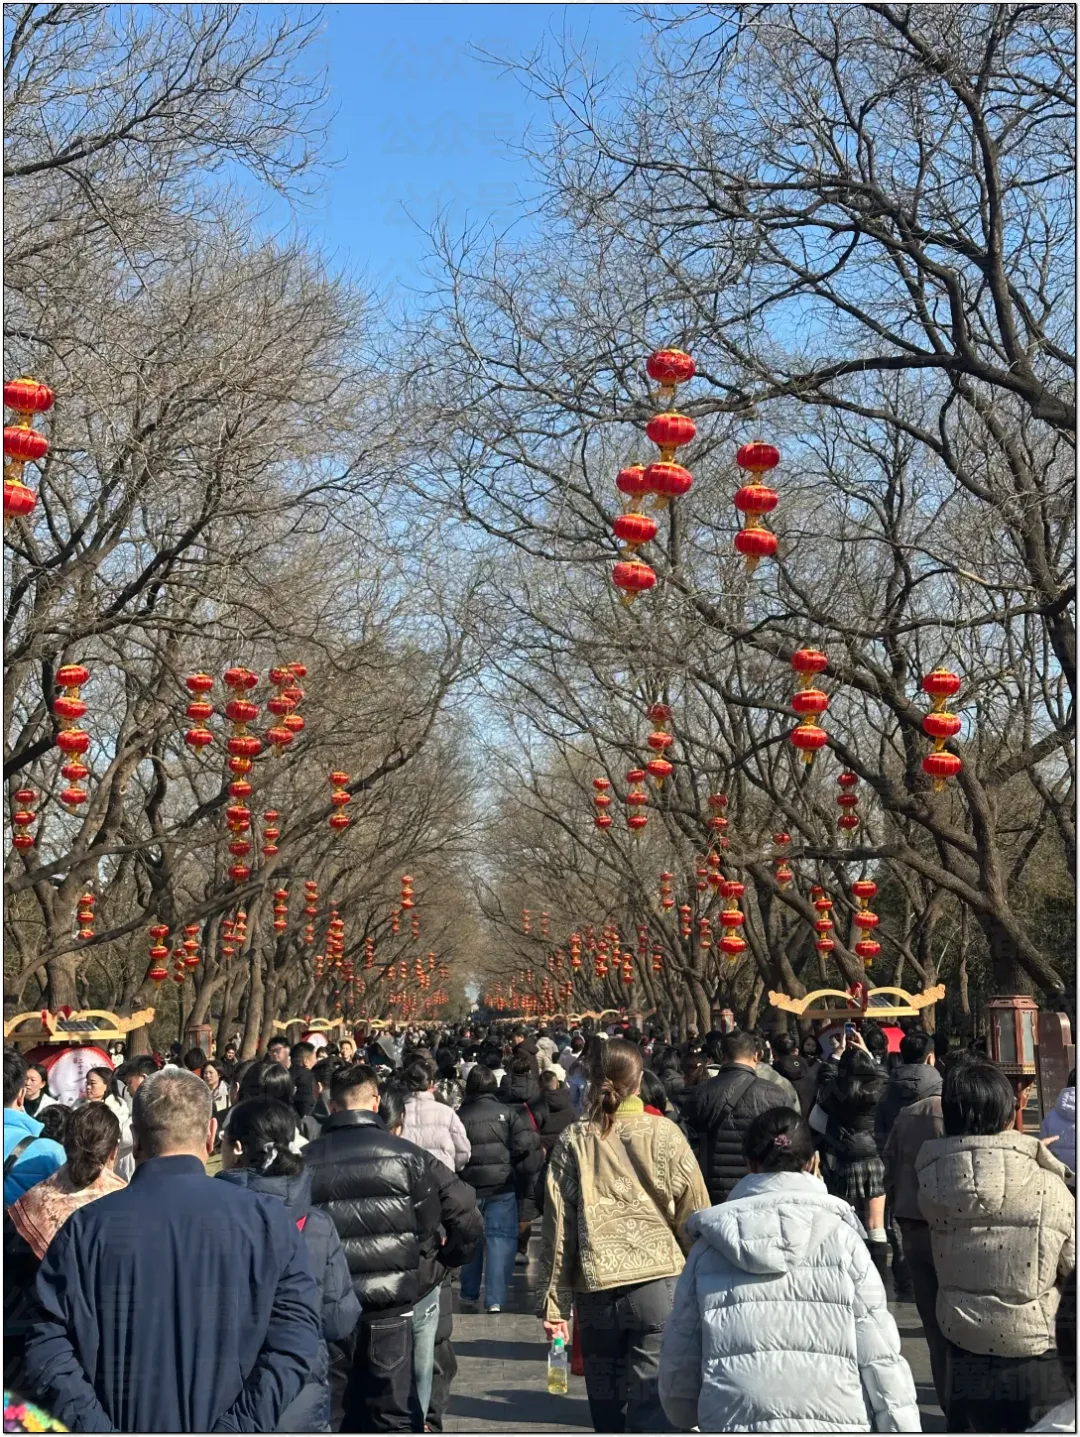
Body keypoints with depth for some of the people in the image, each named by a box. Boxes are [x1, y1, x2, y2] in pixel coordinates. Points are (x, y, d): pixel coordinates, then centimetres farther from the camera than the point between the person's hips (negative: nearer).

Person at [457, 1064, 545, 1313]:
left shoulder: (458, 1116, 0)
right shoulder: (508, 1113, -4)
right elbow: (526, 1145, -10)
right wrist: (526, 1179, 4)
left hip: (469, 1187, 2)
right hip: (502, 1188, -2)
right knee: (500, 1239, 0)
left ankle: (469, 1296, 24)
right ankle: (495, 1301, -8)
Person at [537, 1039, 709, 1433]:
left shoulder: (573, 1142, 2)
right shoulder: (665, 1135, -1)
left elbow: (557, 1228, 1)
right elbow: (694, 1219, 2)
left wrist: (553, 1301, 7)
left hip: (596, 1291, 2)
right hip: (658, 1285, -2)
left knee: (608, 1412, 18)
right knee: (651, 1414, -2)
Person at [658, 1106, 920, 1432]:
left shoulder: (709, 1248, 6)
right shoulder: (840, 1237, 1)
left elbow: (679, 1356, 12)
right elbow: (880, 1356, -1)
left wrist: (684, 1419, 29)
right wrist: (905, 1429, 7)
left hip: (733, 1423, 1)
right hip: (832, 1421, -1)